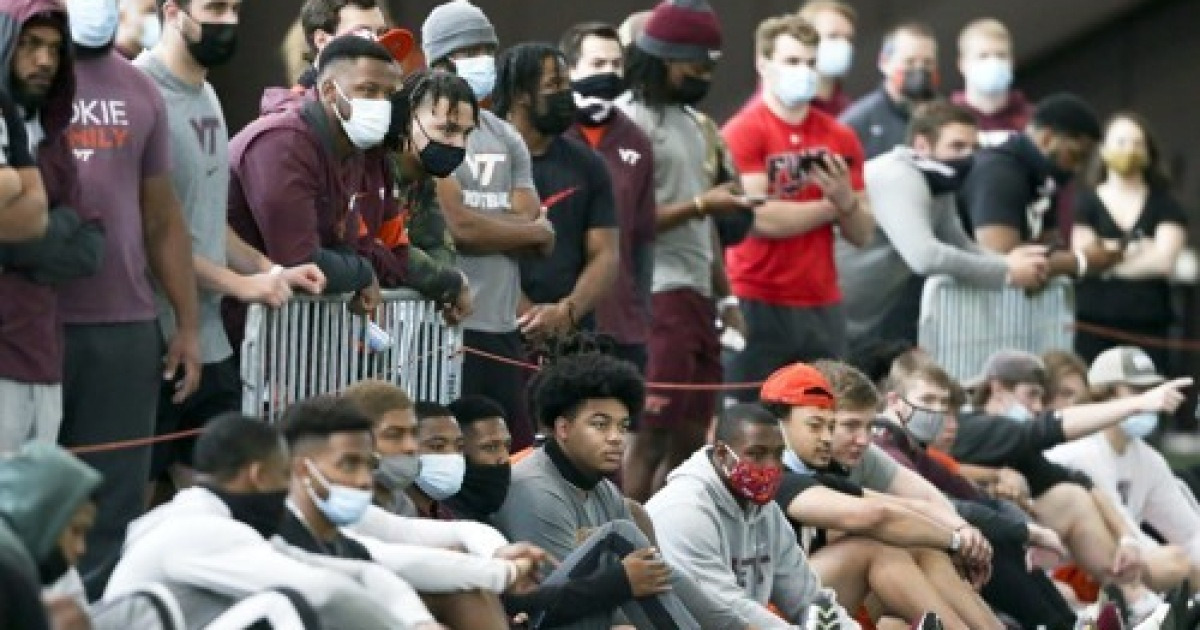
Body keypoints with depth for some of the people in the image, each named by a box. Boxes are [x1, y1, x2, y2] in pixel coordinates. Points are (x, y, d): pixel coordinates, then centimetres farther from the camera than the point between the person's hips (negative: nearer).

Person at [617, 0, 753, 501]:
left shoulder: (696, 125, 20)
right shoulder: (630, 121, -7)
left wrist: (725, 297, 19)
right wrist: (700, 204, -19)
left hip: (698, 293, 9)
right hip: (656, 295, -9)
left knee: (691, 435, 8)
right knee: (652, 435, -12)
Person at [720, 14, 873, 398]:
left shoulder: (840, 138, 11)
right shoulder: (743, 133, -5)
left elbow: (863, 235, 12)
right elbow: (759, 219, -16)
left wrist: (846, 200, -10)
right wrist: (831, 206, -4)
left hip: (823, 307, 5)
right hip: (758, 306, -5)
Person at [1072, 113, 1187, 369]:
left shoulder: (1165, 206, 8)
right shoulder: (1086, 203, 8)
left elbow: (1164, 261, -5)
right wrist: (1141, 252, -1)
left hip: (1149, 328, 0)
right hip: (1094, 326, 0)